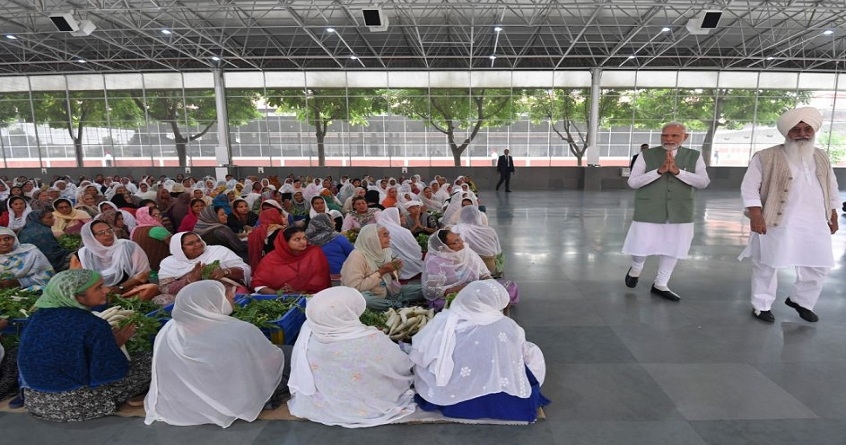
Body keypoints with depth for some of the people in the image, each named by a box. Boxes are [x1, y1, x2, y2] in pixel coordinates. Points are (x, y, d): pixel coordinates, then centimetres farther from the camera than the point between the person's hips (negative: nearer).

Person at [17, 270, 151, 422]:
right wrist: (115, 344, -5)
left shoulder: (39, 316, -2)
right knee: (147, 362, 0)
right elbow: (110, 374, -21)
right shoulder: (93, 325, -24)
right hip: (75, 405, -8)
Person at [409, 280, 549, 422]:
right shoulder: (507, 327, -16)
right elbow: (525, 353, 1)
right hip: (502, 405, -1)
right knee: (533, 353, 17)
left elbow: (417, 356, -2)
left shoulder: (443, 322, -14)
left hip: (452, 401, 2)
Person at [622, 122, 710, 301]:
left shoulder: (694, 157, 3)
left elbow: (703, 182, -7)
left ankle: (660, 285, 29)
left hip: (679, 213, 3)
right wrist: (659, 171, -19)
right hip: (648, 211, -2)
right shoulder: (646, 155, -3)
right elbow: (632, 182, -8)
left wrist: (677, 171, -19)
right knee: (642, 246, -2)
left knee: (673, 249, 10)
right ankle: (636, 268, 33)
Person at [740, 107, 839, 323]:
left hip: (815, 223, 6)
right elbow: (750, 187, -10)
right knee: (768, 265, 3)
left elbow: (832, 188, 22)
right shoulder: (766, 157, -7)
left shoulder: (821, 157, 13)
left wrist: (833, 216, 19)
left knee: (818, 266, 11)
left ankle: (801, 301, 33)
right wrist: (755, 215, -19)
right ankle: (762, 306, 18)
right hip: (777, 223, -5)